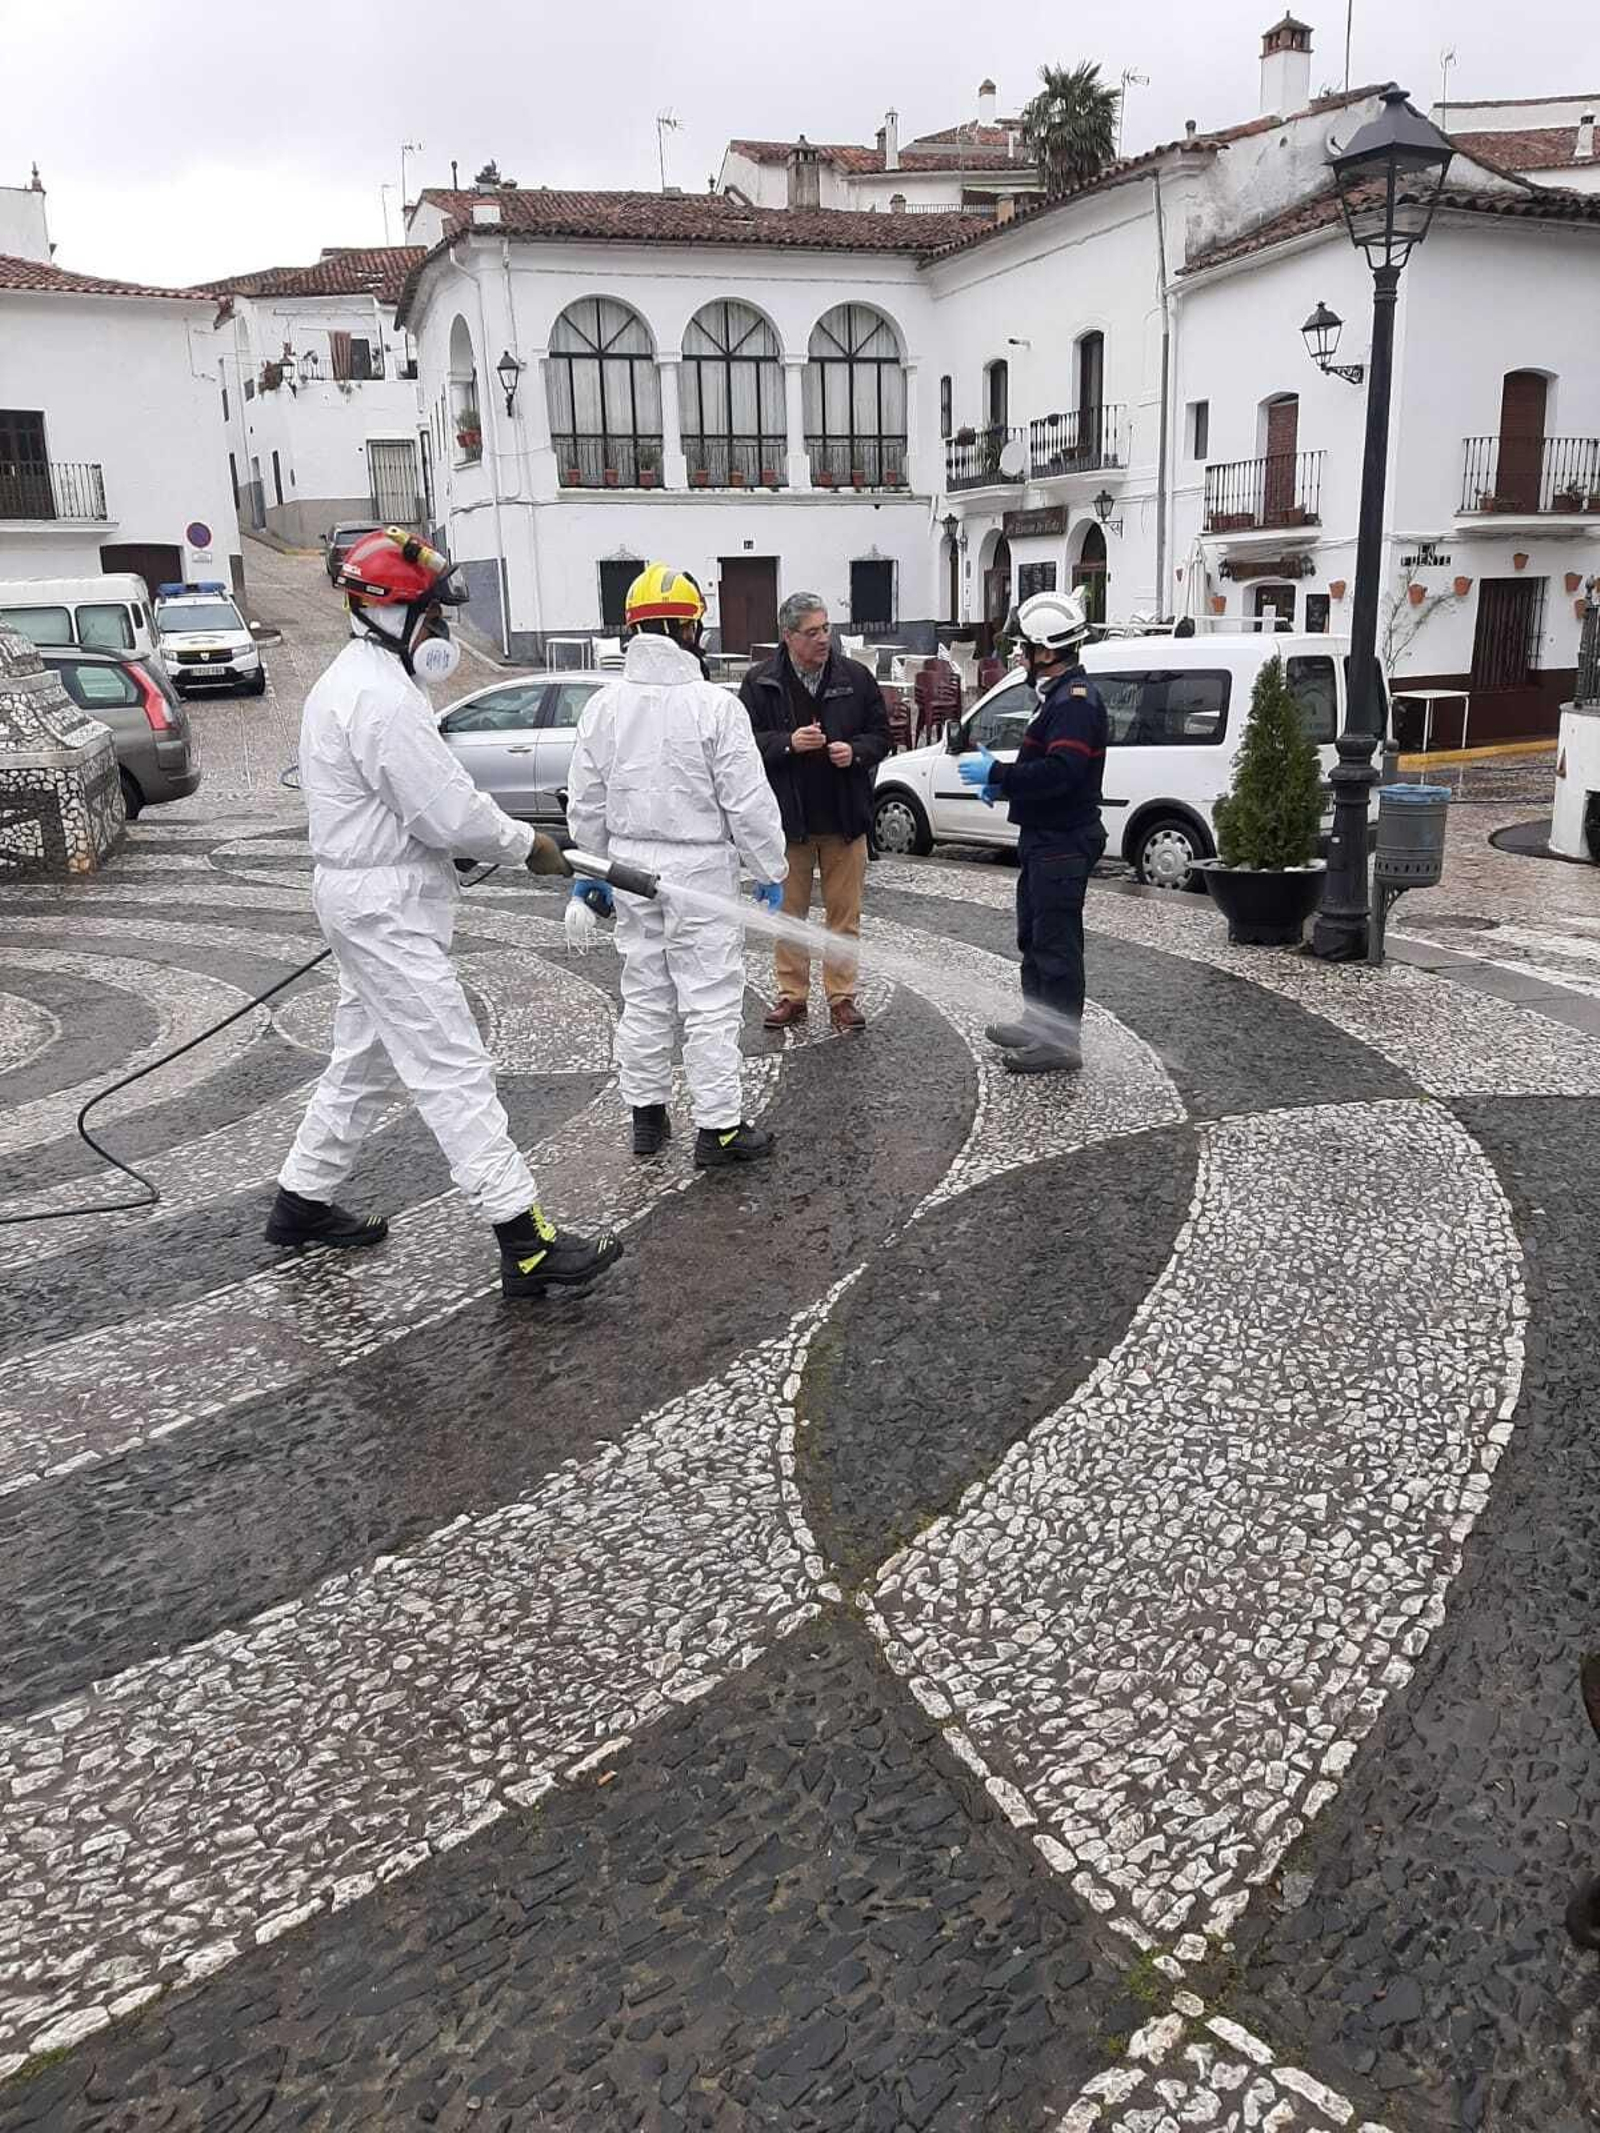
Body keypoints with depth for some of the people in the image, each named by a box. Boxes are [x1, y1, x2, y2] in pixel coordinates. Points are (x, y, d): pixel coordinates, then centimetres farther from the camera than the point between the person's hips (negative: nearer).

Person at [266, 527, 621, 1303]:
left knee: (364, 1058, 20)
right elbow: (448, 812, -21)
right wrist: (527, 846, -6)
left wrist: (499, 839, 7)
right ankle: (526, 1243, -9)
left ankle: (302, 1202, 32)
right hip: (387, 905, -11)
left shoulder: (347, 683, 15)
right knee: (453, 1070, -11)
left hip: (366, 895, 11)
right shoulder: (383, 697, -19)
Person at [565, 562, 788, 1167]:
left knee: (643, 993, 15)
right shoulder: (713, 705, -14)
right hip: (699, 868, -5)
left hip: (631, 867, 5)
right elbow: (749, 803, -13)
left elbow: (585, 805, 7)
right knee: (709, 1000, 1)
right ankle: (718, 1127, 6)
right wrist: (769, 872, -2)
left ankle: (647, 1116, 24)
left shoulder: (603, 706, 2)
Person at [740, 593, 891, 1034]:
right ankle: (792, 994, 18)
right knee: (789, 912, 8)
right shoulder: (761, 683, -2)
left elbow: (880, 734, 9)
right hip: (788, 817, -1)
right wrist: (788, 743, -19)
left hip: (844, 817, 1)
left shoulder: (855, 677, 4)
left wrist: (855, 751, -12)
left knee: (845, 913, 6)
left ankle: (842, 996, 15)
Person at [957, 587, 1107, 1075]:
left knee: (1056, 942, -6)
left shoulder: (1077, 700, -18)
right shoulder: (1059, 695, 17)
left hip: (1063, 843, -11)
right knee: (1034, 936, 20)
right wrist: (1000, 781, 8)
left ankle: (1061, 1043, 1)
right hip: (1044, 838, 11)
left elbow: (1060, 772, -29)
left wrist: (997, 774, -22)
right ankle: (1039, 1023, 33)